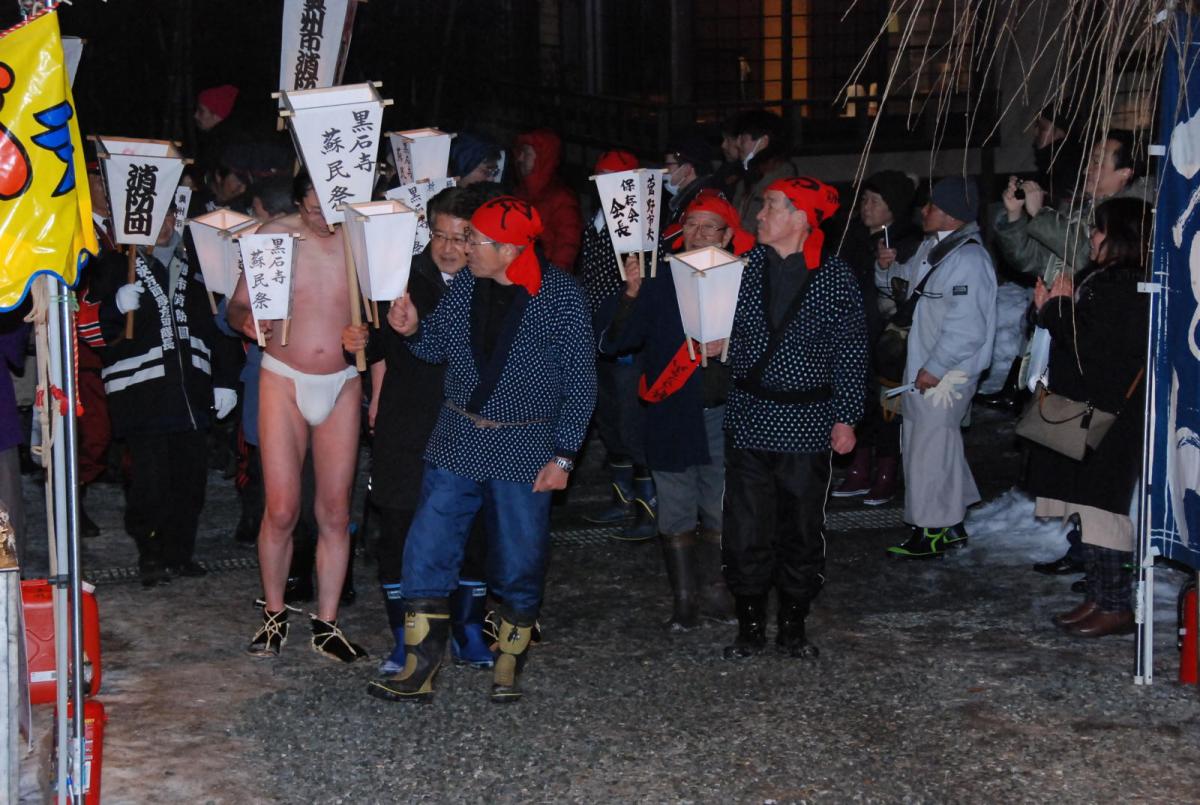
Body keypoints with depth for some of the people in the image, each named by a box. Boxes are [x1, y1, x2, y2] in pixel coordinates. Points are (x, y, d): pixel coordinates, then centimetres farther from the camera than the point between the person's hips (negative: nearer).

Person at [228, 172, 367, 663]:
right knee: (281, 510, -4)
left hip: (342, 383, 1)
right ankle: (274, 614, 15)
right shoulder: (273, 236, -4)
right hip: (284, 380, -1)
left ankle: (326, 623, 14)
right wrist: (246, 321, -23)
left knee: (335, 511, 3)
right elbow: (238, 306, 0)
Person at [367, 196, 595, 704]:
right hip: (458, 439, 4)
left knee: (520, 563, 5)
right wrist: (414, 329, -8)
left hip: (523, 449, -4)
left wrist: (564, 455, -13)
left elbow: (580, 381, -9)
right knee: (427, 552, -1)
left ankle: (508, 666, 24)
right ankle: (420, 668, 7)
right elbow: (438, 347, 15)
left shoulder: (560, 295, -12)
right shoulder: (466, 285, 2)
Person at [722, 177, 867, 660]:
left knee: (802, 529, 7)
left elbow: (851, 352, -1)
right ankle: (751, 627, 14)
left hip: (806, 424, -1)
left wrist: (846, 418, -3)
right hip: (749, 418, 1)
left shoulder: (835, 276, -3)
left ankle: (794, 625, 21)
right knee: (746, 530, 2)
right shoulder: (744, 266, 2)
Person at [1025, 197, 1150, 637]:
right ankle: (1099, 597, 20)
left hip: (1108, 416, -10)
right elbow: (1073, 341, 16)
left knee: (1100, 509, -6)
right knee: (1090, 510, 13)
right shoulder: (1098, 279, 13)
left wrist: (1062, 306, -10)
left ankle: (1115, 607, 0)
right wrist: (1050, 308, 3)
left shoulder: (1128, 287, -16)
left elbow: (1092, 347, -21)